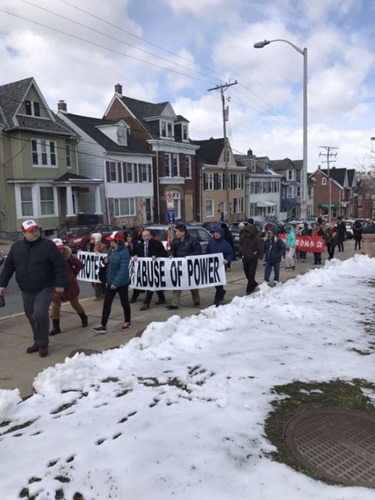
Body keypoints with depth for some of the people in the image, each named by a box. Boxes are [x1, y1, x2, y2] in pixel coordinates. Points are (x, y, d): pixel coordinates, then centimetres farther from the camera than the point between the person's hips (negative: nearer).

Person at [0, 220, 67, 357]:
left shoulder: (48, 245, -10)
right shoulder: (16, 247, 4)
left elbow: (59, 265, -11)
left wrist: (60, 284, -14)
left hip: (44, 289, -5)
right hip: (26, 291, 5)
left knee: (40, 315, -17)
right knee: (32, 317, 14)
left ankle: (43, 344, 2)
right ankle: (38, 342, 32)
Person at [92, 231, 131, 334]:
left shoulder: (124, 252, -19)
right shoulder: (111, 250, 5)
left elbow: (123, 269, -25)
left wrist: (116, 282, -28)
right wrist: (106, 260, -5)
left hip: (121, 283, -7)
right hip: (110, 281, 7)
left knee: (124, 302, 10)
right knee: (106, 303, 4)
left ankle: (127, 322, 29)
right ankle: (103, 326, 8)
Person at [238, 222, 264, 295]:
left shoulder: (257, 238, -15)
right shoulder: (243, 236, -3)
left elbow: (261, 248, -7)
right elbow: (241, 245, 14)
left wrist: (260, 257, -12)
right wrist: (241, 253, 13)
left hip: (253, 259, -5)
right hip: (245, 258, 5)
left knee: (251, 274, -7)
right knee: (247, 273, 13)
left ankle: (249, 290, 0)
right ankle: (254, 284, 37)